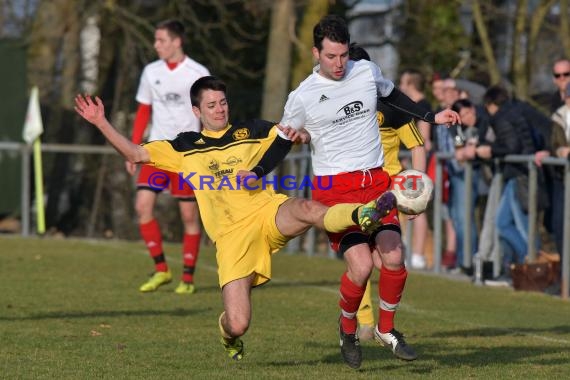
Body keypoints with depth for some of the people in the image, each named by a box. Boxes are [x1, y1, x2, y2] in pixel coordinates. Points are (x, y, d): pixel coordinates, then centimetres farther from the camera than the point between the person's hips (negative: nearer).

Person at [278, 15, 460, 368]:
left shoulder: (367, 72, 4)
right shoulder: (302, 97, -5)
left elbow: (392, 95, 26)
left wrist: (431, 117, 22)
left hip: (376, 181, 4)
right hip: (334, 188, -4)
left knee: (393, 258, -13)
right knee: (361, 266, -19)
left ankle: (386, 329, 12)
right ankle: (348, 327, 11)